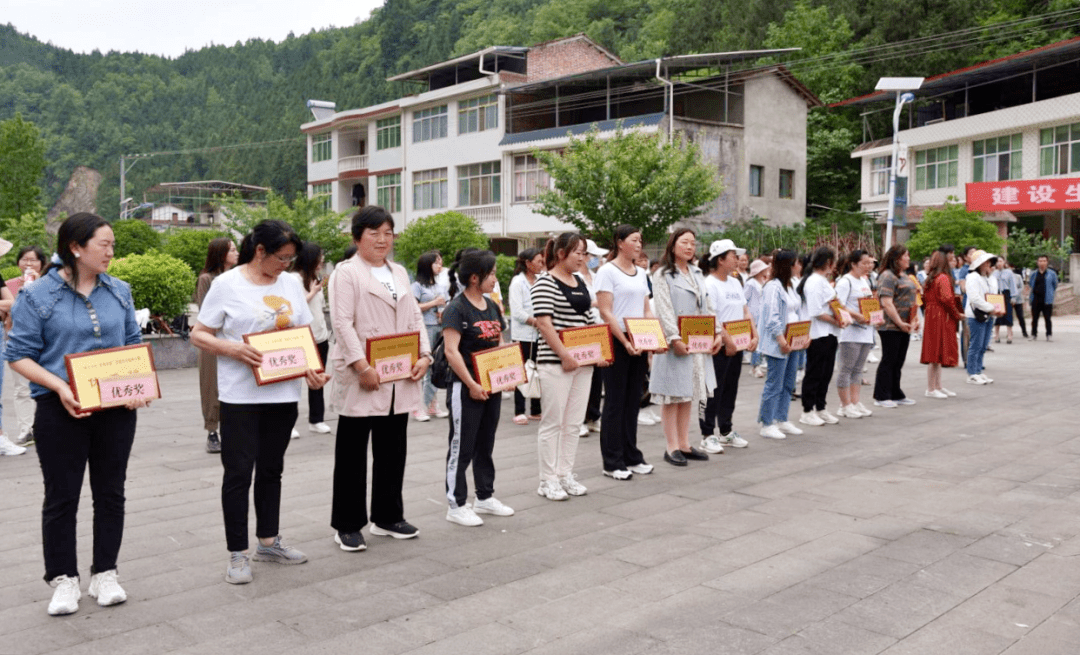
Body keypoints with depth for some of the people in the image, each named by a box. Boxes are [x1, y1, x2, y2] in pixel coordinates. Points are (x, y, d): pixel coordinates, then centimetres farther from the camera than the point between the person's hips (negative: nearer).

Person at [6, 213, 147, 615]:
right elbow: (19, 356, -5)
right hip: (62, 410, -4)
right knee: (61, 497, 5)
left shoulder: (119, 291, 6)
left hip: (116, 408, 4)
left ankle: (105, 575, 24)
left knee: (111, 492, 10)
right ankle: (64, 580, 19)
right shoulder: (38, 296, -5)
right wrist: (60, 386, -19)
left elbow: (134, 345, 12)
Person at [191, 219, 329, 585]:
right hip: (240, 396, -5)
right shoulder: (227, 284, -5)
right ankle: (238, 554, 10)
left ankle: (268, 541, 29)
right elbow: (198, 335, -4)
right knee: (239, 471, 0)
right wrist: (233, 349, -21)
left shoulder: (291, 284, 8)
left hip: (283, 393, 5)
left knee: (271, 469, 15)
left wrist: (311, 370, -5)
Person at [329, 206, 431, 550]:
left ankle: (388, 517, 26)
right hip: (362, 379, -6)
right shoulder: (348, 273, -4)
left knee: (392, 450, 13)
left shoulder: (399, 273, 16)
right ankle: (347, 525, 13)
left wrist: (424, 355, 0)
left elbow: (414, 317, 14)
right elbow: (343, 322, -13)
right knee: (352, 453, 3)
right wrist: (362, 366, -21)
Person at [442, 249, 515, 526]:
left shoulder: (492, 306, 10)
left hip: (492, 386, 8)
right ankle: (456, 505, 11)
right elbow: (451, 351, -20)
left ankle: (485, 497, 30)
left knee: (485, 445, 17)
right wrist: (471, 384, -22)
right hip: (466, 388, -8)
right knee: (462, 448, 2)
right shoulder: (456, 308, -14)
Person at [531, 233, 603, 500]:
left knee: (574, 423, 10)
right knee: (553, 422, 0)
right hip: (555, 362, -8)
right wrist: (564, 355, -19)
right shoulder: (545, 283, -9)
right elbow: (544, 322, -16)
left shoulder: (580, 282, 15)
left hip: (583, 362, 8)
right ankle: (548, 480, 8)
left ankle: (566, 474, 20)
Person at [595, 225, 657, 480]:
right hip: (616, 343, -7)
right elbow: (606, 312, -13)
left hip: (639, 344, 7)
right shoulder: (607, 271, -7)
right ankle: (612, 462, 6)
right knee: (615, 403, -1)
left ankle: (631, 457, 21)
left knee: (632, 401, 12)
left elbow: (646, 310, 17)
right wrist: (625, 342, -20)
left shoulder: (641, 274, 15)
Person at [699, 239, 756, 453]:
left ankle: (726, 432, 25)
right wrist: (727, 341, -21)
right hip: (719, 347, -8)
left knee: (730, 390, 14)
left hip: (737, 345, 8)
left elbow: (745, 311, 15)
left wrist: (754, 335, 3)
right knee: (713, 391, -2)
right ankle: (707, 436, 5)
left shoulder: (735, 282, 13)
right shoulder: (709, 285, -13)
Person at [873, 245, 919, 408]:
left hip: (904, 327, 9)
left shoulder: (905, 276, 18)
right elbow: (886, 303, -21)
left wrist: (915, 320, 13)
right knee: (889, 361, -4)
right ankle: (881, 397, 3)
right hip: (891, 327, -9)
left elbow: (911, 301, 25)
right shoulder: (887, 276, -13)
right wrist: (900, 323, -20)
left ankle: (896, 395, 20)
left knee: (898, 362, 13)